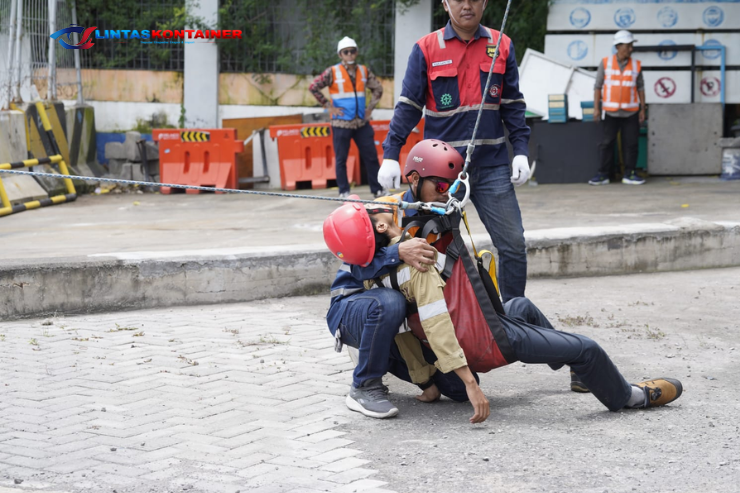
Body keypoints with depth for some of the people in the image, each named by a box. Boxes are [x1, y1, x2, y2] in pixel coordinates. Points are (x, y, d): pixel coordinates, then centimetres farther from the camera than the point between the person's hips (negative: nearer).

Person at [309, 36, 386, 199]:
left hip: (362, 122, 3)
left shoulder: (364, 71, 7)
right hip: (341, 123, -3)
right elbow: (313, 87, -6)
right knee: (341, 159, 2)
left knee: (371, 156, 3)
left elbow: (377, 88, 20)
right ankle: (344, 192, 10)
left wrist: (370, 107, 9)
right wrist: (329, 107, -8)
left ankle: (378, 190, 10)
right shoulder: (333, 72, -4)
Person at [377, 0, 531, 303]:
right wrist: (390, 155, -8)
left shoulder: (502, 46, 6)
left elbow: (512, 105, 11)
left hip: (491, 165, 2)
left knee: (513, 244, -2)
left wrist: (521, 151, 2)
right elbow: (408, 105, 0)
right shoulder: (426, 49, -1)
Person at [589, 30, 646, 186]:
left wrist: (642, 109, 5)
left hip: (631, 113, 1)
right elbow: (598, 86, 3)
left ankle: (629, 174, 9)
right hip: (611, 112, -1)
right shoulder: (605, 63, 1)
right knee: (606, 143, 0)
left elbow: (640, 88, 9)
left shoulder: (636, 65, 5)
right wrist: (596, 108, -3)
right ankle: (603, 175, 6)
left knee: (630, 144, 1)